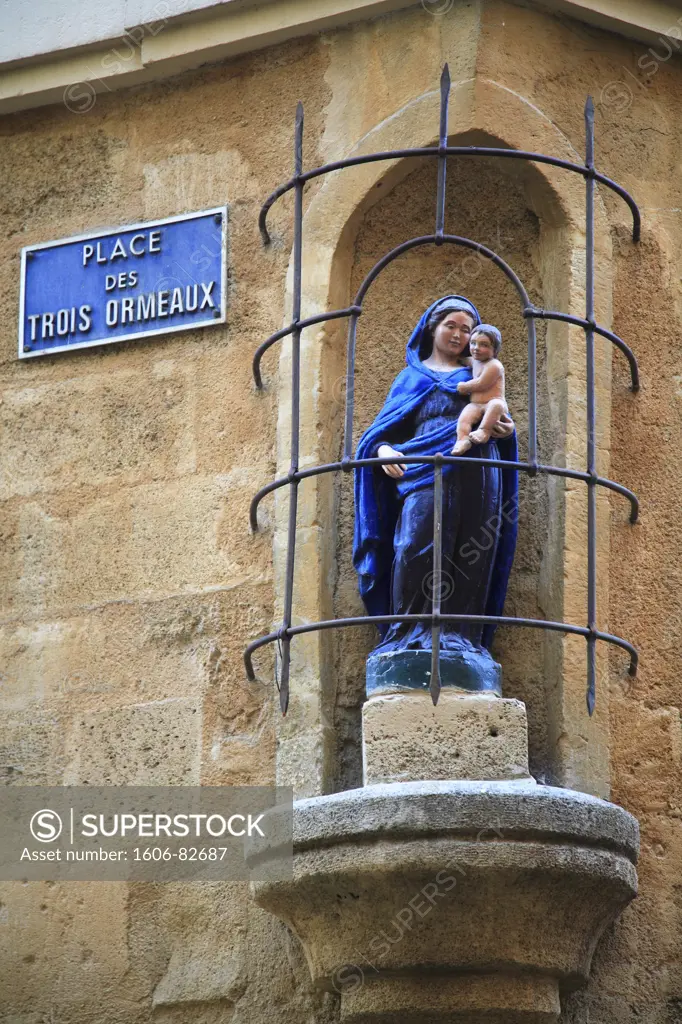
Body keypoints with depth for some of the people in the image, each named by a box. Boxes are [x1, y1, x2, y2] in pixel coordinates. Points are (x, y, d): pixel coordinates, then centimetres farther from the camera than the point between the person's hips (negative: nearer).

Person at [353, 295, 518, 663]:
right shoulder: (412, 377, 23)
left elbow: (498, 424, 25)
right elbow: (386, 428, 16)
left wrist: (507, 431, 0)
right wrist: (384, 450, -7)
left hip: (477, 477, 2)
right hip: (426, 470, -2)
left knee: (471, 558, -9)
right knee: (416, 550, -19)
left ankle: (458, 636, -11)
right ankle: (410, 635, -18)